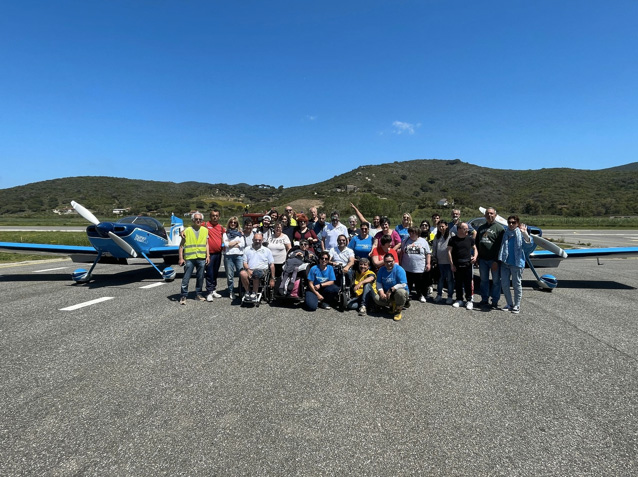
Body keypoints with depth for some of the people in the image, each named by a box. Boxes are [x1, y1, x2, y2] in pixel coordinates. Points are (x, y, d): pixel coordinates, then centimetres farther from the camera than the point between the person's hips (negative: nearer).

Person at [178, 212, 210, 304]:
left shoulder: (205, 230, 10)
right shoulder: (187, 230, 2)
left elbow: (206, 244, 12)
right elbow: (181, 245, 2)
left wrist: (208, 256, 4)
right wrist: (181, 258, -3)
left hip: (201, 258, 3)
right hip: (189, 258, -3)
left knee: (200, 277, 10)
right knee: (186, 278, -2)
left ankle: (199, 293, 23)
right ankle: (183, 296, 6)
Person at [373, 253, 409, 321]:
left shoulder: (399, 269, -17)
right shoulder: (381, 270, 0)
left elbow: (403, 284, -24)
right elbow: (378, 283, 0)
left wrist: (391, 290, -26)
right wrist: (381, 293, -18)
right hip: (386, 293, 4)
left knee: (400, 292, -39)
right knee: (376, 297, -22)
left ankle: (399, 310, -10)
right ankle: (393, 305, 3)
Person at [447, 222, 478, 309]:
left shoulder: (470, 239, 8)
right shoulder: (453, 239, 2)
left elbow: (475, 248, 18)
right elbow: (449, 251, 1)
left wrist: (475, 256, -2)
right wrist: (452, 264, -4)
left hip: (468, 264, 0)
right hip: (457, 265, 0)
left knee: (468, 283, 0)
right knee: (458, 283, 8)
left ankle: (469, 300, 9)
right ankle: (459, 300, 19)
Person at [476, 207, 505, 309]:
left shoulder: (499, 228, -4)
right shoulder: (481, 228, 15)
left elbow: (501, 245, -11)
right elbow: (477, 243, 19)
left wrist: (496, 260, -16)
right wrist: (477, 257, 9)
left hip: (494, 260, -5)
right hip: (482, 259, 5)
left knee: (496, 281, 3)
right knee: (484, 280, 11)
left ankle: (495, 302, 11)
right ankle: (484, 300, 21)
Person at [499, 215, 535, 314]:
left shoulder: (520, 234, -7)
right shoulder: (505, 233, 9)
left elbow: (529, 244, -23)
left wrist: (525, 233, -40)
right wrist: (501, 259, 8)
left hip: (516, 263, -5)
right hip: (505, 263, 5)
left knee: (517, 285, 4)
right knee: (504, 284, 8)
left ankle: (517, 306, 16)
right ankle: (509, 304, 22)